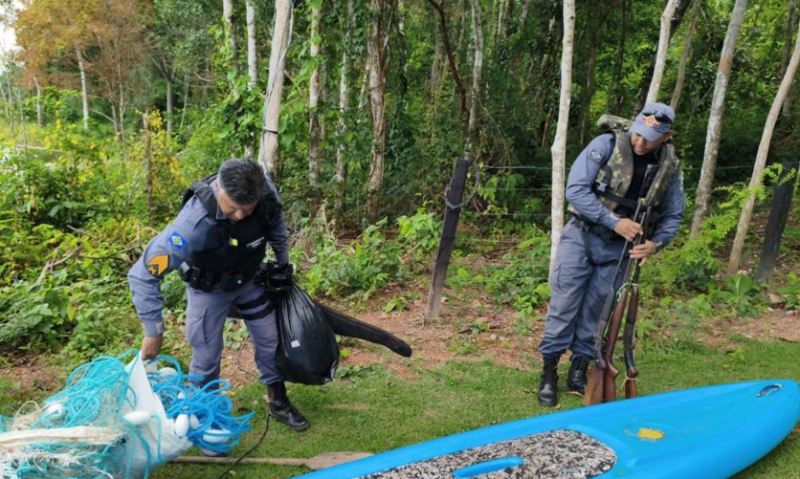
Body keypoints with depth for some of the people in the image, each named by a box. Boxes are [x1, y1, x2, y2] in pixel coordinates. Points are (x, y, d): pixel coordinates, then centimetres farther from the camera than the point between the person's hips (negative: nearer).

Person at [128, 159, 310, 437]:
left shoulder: (266, 192, -30)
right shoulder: (195, 222, -43)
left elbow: (277, 225, -3)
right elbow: (142, 275, -36)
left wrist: (283, 264, 8)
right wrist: (153, 332, -32)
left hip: (249, 279, 4)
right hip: (209, 288, -4)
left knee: (270, 340, 13)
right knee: (207, 356, 3)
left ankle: (279, 403, 34)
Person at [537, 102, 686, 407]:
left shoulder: (670, 167, -2)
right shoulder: (607, 145, -14)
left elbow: (673, 216, 9)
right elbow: (575, 190, -19)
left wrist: (655, 243, -11)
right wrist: (614, 221, -24)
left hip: (619, 248, 3)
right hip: (582, 236, -3)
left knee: (596, 312, 8)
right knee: (564, 304, -2)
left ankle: (578, 374, 22)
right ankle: (549, 374, 11)